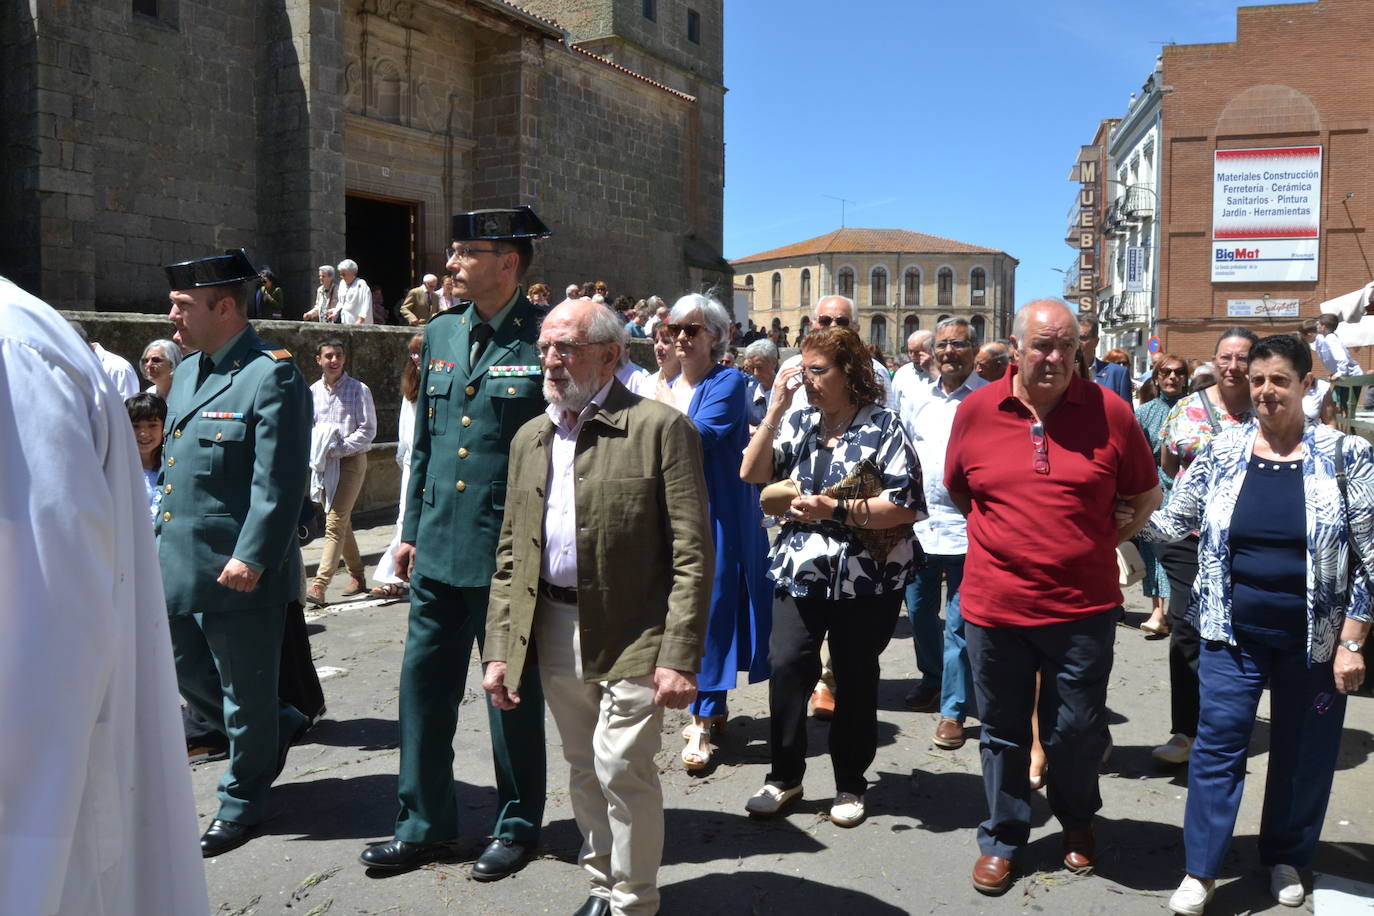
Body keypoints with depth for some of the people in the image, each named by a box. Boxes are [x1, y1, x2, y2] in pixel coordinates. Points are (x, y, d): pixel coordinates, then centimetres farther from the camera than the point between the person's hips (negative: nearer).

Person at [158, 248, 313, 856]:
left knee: (244, 691, 6)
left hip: (239, 571, -9)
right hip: (181, 564, 9)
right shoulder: (187, 374, 14)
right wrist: (162, 542, 17)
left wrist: (251, 558, -23)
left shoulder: (272, 375, -14)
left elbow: (278, 483, -20)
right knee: (188, 672, 19)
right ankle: (278, 726, 41)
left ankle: (241, 802, 24)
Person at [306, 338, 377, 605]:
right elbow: (308, 427, 15)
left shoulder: (358, 390, -5)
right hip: (323, 463, 5)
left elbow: (368, 430, -9)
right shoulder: (314, 391, 8)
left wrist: (338, 449, -18)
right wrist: (316, 449, -6)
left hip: (351, 461, -5)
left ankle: (319, 585, -15)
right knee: (342, 522, 14)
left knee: (335, 523, -12)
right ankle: (357, 576, 27)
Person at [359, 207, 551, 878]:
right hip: (439, 547, 6)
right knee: (423, 683, 12)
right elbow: (424, 442, 15)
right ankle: (424, 825, 29)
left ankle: (517, 825, 29)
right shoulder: (440, 333, 9)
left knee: (512, 693, 9)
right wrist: (411, 530, 13)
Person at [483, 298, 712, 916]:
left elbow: (693, 555, -12)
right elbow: (510, 554, 12)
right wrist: (499, 649, 7)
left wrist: (679, 656, -18)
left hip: (632, 637, -6)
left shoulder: (660, 428, -9)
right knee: (584, 768, 17)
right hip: (553, 633, 6)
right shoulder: (530, 438, 11)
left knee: (623, 767, -5)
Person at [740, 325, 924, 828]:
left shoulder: (883, 426, -6)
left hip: (866, 579, -3)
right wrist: (775, 409, -8)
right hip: (800, 572, 3)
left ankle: (850, 785, 27)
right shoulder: (797, 422, 7)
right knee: (787, 668, -4)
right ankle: (784, 777, 16)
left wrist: (838, 510, -21)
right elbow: (752, 473, -4)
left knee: (855, 679, 9)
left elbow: (905, 506, -13)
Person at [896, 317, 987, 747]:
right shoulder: (917, 400, 10)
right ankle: (933, 678, 41)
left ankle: (953, 711, 11)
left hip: (966, 526, -5)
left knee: (959, 623, 0)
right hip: (920, 521, 6)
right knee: (919, 609, 18)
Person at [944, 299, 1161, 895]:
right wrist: (1002, 537, 9)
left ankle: (1076, 822, 43)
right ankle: (1002, 838, 36)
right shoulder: (976, 410, -3)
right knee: (1003, 733, 15)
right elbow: (956, 490, 12)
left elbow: (1146, 493, 8)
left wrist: (1105, 542, 1)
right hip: (993, 605, 1)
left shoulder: (1109, 412, -5)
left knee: (1078, 732, 14)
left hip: (1082, 606, 0)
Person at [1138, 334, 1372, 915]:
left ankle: (1285, 858, 36)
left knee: (1303, 753, 14)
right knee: (1217, 746, 3)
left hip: (1315, 641, 0)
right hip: (1234, 634, 1)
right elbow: (1174, 522, 6)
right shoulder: (1223, 450, -2)